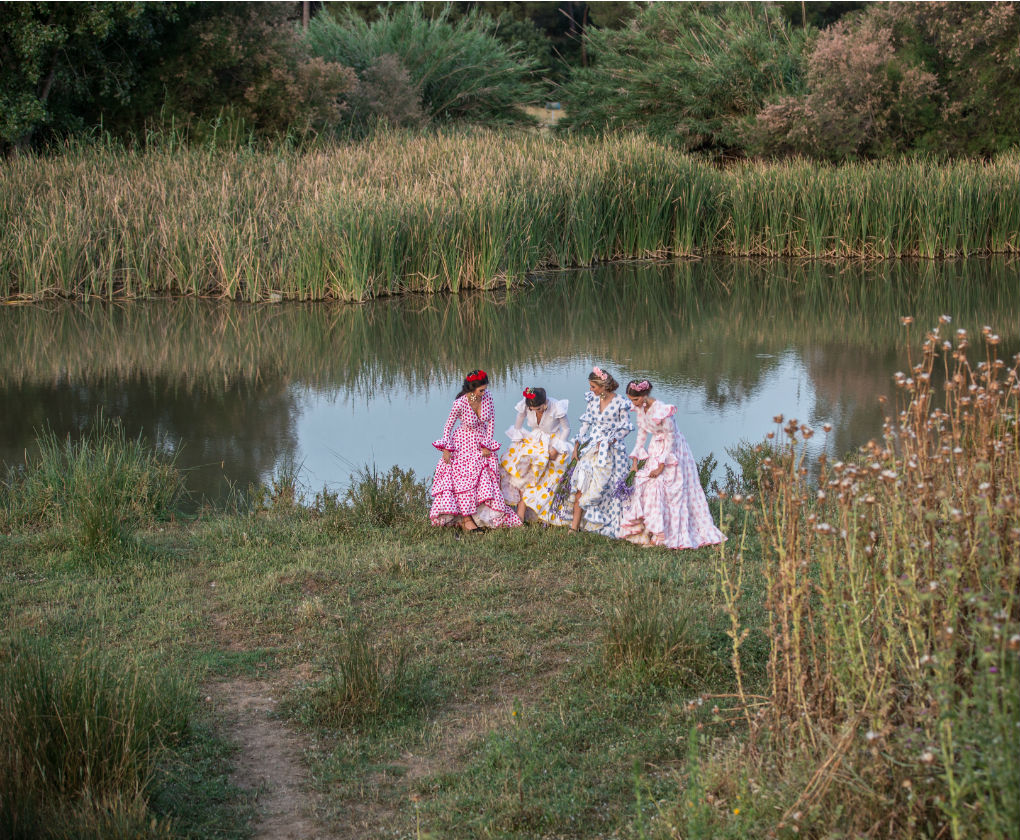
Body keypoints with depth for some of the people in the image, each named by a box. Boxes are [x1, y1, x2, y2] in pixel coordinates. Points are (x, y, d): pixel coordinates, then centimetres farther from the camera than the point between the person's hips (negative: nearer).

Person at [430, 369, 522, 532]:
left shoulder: (487, 397, -12)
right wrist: (446, 449, -14)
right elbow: (448, 425, -10)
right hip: (463, 443, -4)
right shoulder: (460, 403, -23)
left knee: (484, 479, 0)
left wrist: (487, 445, -4)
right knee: (463, 477, -9)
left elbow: (491, 421, 0)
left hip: (482, 442, 4)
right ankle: (466, 519, -9)